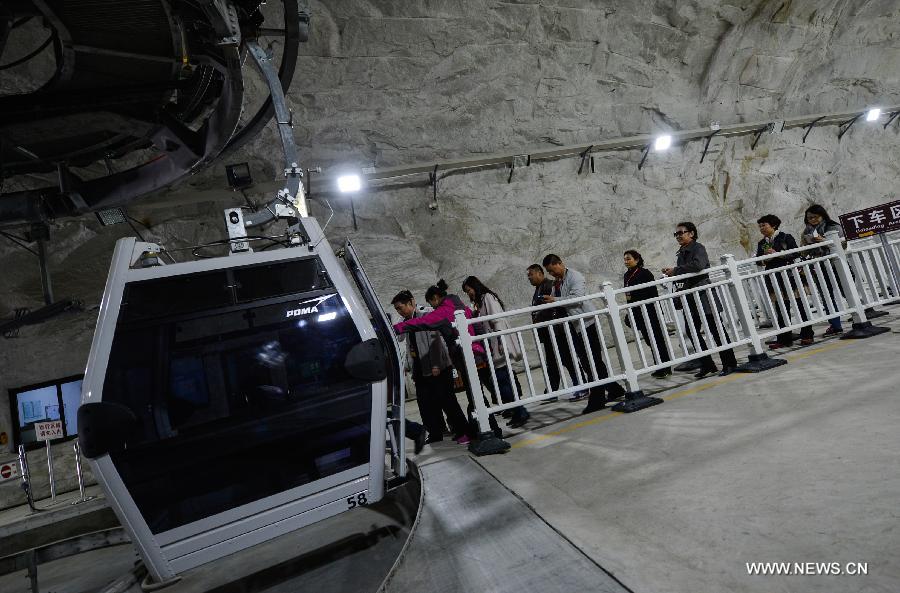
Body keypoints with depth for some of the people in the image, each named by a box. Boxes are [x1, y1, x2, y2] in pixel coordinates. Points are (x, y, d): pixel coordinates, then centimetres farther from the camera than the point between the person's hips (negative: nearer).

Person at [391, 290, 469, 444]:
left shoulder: (427, 314, -6)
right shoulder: (405, 322, 14)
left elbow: (435, 340, -14)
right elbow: (410, 348, 16)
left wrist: (436, 365, -19)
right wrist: (411, 368, 9)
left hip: (438, 368, -7)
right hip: (420, 371, 7)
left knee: (446, 400, -4)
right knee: (426, 405, 5)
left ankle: (461, 431, 8)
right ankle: (435, 436, 15)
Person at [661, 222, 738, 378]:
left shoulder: (698, 248, -8)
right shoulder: (681, 253, 14)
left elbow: (698, 265, -28)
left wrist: (675, 270, -23)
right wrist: (671, 273, 3)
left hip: (703, 294, -8)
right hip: (690, 298, 8)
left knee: (716, 329, -1)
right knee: (692, 331, 6)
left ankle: (730, 363, 10)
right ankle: (707, 365, 15)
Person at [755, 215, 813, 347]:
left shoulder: (786, 237, -1)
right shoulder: (761, 243, 13)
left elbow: (796, 253, -10)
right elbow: (757, 261, 12)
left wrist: (777, 254, -17)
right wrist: (763, 260, -9)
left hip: (789, 274, -4)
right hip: (773, 278, 4)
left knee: (799, 304, 0)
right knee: (780, 309, 5)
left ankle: (807, 335, 9)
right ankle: (784, 338, 9)